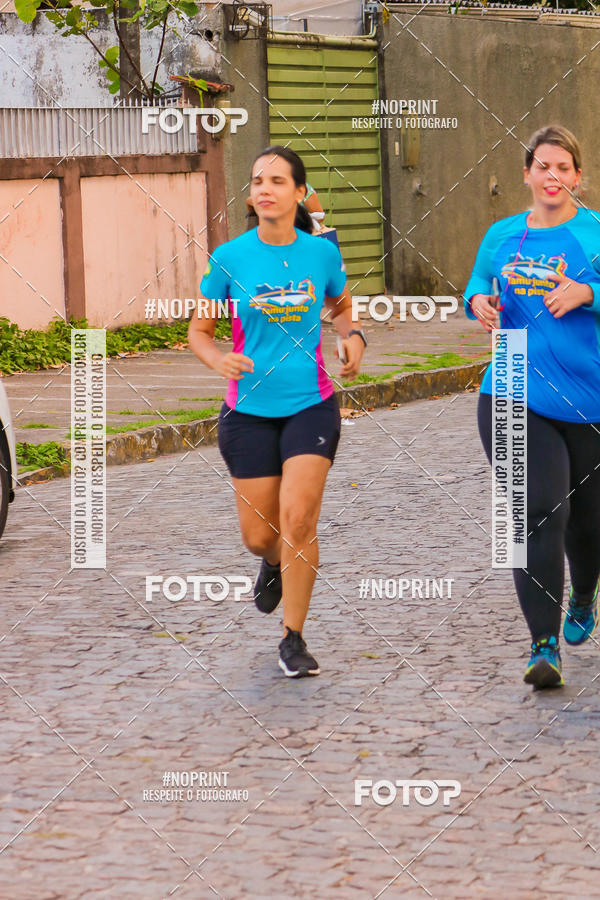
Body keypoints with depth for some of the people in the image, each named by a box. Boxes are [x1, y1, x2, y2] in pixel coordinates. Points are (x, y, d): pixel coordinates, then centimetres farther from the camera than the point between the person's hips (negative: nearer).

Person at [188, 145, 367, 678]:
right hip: (250, 409, 1)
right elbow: (199, 331, 4)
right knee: (259, 535, 5)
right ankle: (274, 563, 45)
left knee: (298, 520, -13)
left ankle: (293, 641, 1)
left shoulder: (322, 253, -1)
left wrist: (354, 338, -3)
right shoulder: (230, 259, -5)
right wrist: (220, 360, -17)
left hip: (311, 404, 0)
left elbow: (342, 307, 18)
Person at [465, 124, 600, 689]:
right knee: (539, 514, -14)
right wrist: (478, 302, 4)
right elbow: (477, 283, 25)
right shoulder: (503, 235, 11)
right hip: (515, 395, 1)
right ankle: (544, 646, -14)